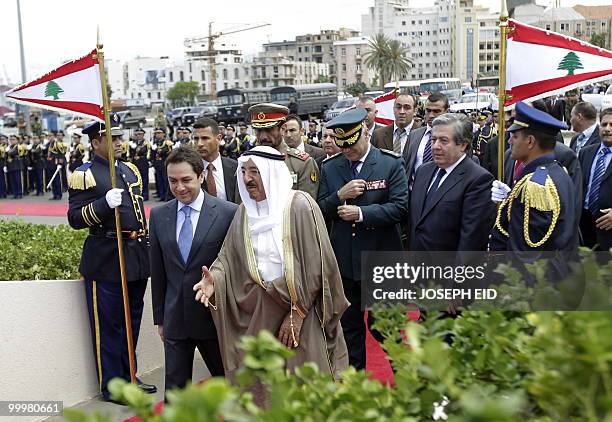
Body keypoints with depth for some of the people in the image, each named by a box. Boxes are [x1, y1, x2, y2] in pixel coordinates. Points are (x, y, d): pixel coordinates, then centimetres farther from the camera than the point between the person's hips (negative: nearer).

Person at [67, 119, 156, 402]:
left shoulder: (130, 169, 14)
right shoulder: (84, 175, -8)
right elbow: (75, 219, -12)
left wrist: (145, 241, 19)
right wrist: (104, 204, -27)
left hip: (136, 256, 7)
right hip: (105, 260, -7)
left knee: (132, 320, 15)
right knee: (107, 325, 2)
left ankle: (128, 376, 29)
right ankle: (112, 386, 14)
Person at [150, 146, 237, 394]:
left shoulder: (228, 213, -10)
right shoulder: (158, 215, 3)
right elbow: (157, 270, 9)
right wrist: (159, 317, 11)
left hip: (215, 316, -3)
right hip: (175, 318, 3)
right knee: (175, 388, 10)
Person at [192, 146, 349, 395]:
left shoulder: (299, 205, -12)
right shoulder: (245, 211, 5)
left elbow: (316, 266, -14)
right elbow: (228, 256, 6)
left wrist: (297, 313, -14)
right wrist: (215, 280, -16)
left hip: (300, 312, -5)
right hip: (258, 314, 5)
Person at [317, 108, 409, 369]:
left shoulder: (391, 164, -7)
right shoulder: (329, 168, 3)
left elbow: (400, 207, -13)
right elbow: (320, 211, 3)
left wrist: (362, 213, -21)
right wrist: (339, 196, -16)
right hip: (344, 260, 3)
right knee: (349, 323, 15)